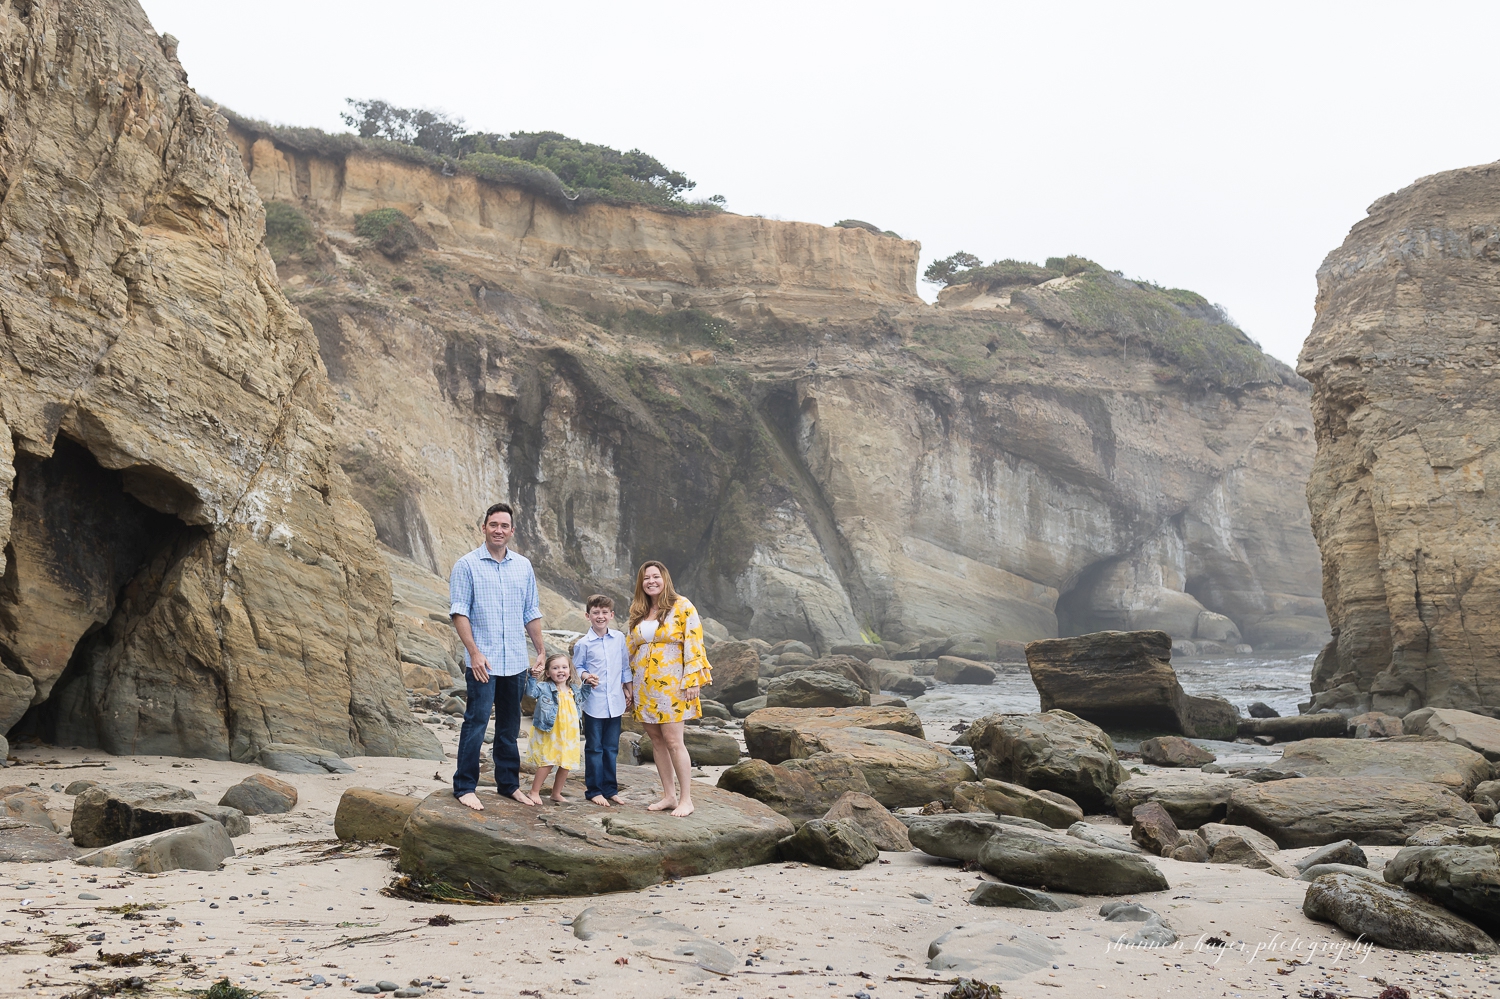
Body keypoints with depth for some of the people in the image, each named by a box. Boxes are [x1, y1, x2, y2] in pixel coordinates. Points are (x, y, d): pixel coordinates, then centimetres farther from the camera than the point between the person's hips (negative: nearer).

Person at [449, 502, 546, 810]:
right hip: (483, 662, -4)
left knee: (510, 726, 12)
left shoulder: (523, 566, 11)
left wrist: (541, 651, 12)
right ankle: (464, 786, 1)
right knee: (476, 722, -6)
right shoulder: (467, 565, -3)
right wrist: (474, 652, -15)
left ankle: (509, 783, 22)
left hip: (516, 663, 5)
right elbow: (459, 612, -7)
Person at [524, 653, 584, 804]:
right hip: (549, 734, -6)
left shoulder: (573, 691, 10)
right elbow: (531, 692, -23)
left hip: (568, 736, 6)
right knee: (547, 763, -5)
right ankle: (534, 792, 8)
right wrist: (533, 677, -37)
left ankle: (557, 793, 24)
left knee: (565, 765, 9)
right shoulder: (545, 688, -8)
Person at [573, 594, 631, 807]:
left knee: (611, 748, 11)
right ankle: (594, 790, 13)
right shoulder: (583, 644, -6)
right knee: (594, 748, 4)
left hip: (615, 703, 3)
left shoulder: (619, 638, 3)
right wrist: (586, 676, -18)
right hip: (594, 703, -3)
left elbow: (625, 667, 11)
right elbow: (577, 667, 2)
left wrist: (628, 691, 12)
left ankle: (610, 789, 20)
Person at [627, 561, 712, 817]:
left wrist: (692, 679, -14)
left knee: (673, 740, -9)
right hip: (645, 685, 6)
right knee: (656, 740, 7)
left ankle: (686, 800, -4)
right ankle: (669, 796, 14)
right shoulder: (638, 612, 12)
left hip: (671, 684, -6)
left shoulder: (682, 606, -5)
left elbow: (694, 643, -9)